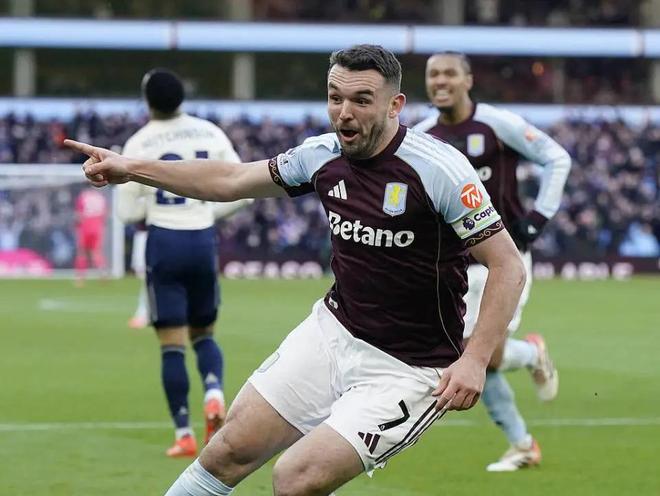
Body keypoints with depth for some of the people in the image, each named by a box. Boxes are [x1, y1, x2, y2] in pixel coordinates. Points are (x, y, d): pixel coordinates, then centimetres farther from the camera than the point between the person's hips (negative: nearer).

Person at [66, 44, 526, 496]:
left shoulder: (438, 168, -20)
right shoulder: (323, 155, -1)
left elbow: (509, 265, -17)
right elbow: (230, 179, 14)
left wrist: (475, 361, -27)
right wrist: (131, 168, 10)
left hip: (408, 371, -6)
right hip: (333, 332, 6)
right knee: (229, 452, 3)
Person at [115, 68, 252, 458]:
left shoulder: (139, 144, -6)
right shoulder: (210, 134, 2)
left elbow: (127, 212, -3)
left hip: (163, 242, -3)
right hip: (204, 240, 3)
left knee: (172, 344, 1)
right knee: (203, 334, 18)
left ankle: (184, 435, -3)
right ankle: (215, 394, -11)